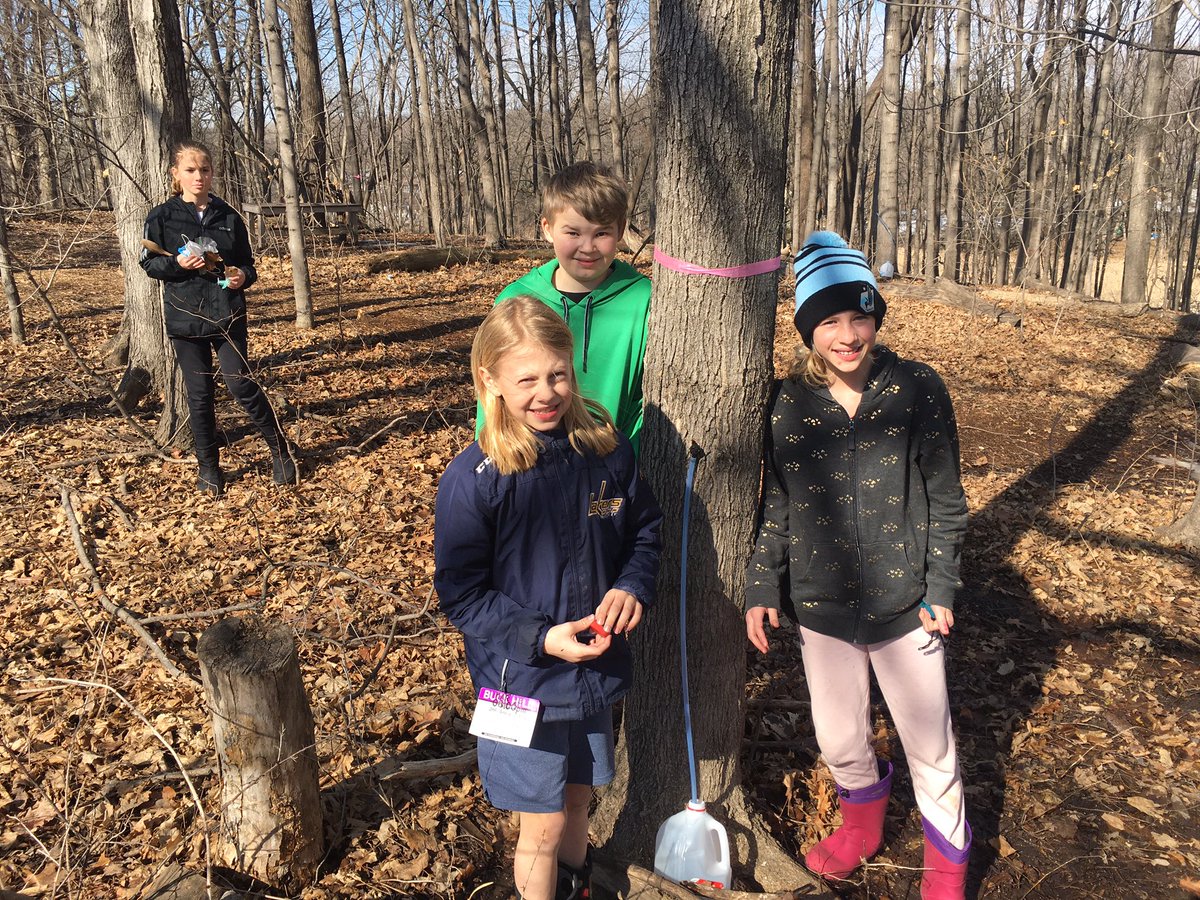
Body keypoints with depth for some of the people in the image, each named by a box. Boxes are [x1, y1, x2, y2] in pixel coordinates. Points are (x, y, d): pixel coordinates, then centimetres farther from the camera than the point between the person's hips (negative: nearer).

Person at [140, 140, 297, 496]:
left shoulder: (228, 217, 5)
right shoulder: (162, 217, 0)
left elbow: (247, 263, 13)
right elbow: (149, 263, 5)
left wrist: (243, 276, -10)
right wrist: (177, 264, -15)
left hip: (228, 315, 0)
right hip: (185, 318, 0)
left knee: (241, 384, -7)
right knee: (199, 393, 6)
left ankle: (281, 451, 10)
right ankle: (209, 467, 19)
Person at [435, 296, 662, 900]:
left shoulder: (607, 449, -7)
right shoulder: (473, 480, -19)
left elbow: (645, 529, 6)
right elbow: (461, 595, -15)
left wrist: (632, 587, -13)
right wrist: (541, 638, -24)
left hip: (597, 666, 4)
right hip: (523, 678, -4)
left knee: (577, 801, 25)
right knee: (544, 826, 11)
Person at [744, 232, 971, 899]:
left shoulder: (918, 389, -10)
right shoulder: (787, 404, -5)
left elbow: (945, 500, -3)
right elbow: (775, 505, 4)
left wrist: (941, 588, -4)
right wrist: (762, 587, 1)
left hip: (904, 606, -2)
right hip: (822, 608, 2)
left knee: (930, 745, 11)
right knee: (840, 742, 17)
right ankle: (865, 820, 50)